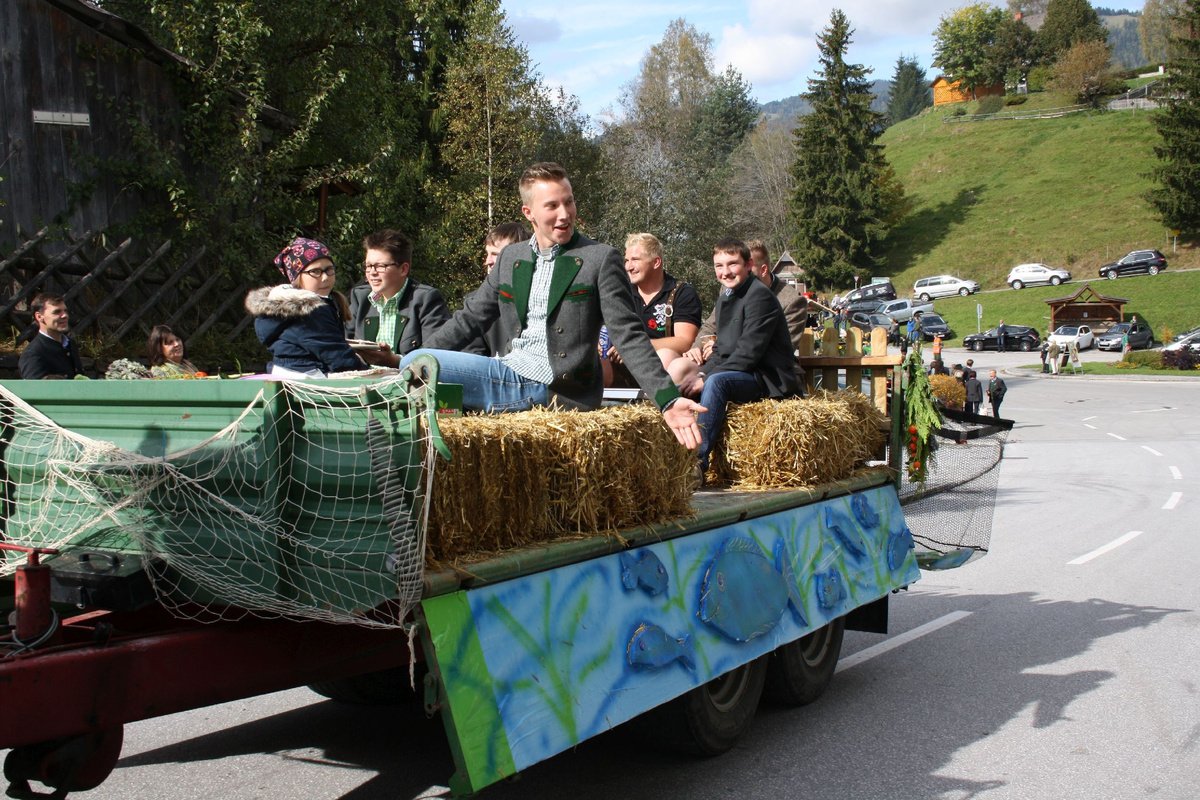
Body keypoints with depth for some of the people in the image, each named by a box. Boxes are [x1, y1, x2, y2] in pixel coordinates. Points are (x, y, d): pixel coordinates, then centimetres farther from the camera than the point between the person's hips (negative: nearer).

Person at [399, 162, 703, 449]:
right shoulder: (510, 258, 15)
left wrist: (668, 400, -19)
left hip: (549, 388, -6)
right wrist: (412, 366, 10)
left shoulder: (601, 259, -2)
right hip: (507, 372, 6)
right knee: (415, 364, -12)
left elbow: (629, 336, -7)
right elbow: (469, 319, 19)